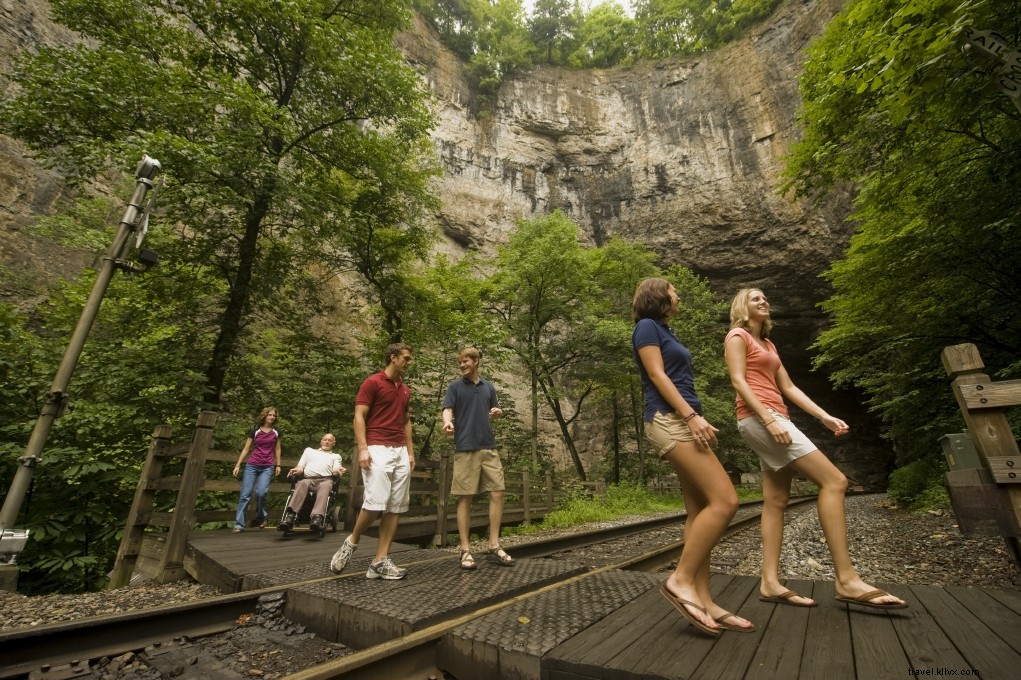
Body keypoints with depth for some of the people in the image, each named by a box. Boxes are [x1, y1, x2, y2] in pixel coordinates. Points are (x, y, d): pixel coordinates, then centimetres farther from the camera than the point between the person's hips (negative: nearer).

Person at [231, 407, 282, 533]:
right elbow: (246, 449, 6)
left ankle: (261, 517, 10)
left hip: (268, 467, 0)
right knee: (245, 494, -4)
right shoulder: (254, 431, 3)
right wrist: (238, 465, 1)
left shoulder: (276, 432, 6)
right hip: (252, 466, 0)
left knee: (261, 492, -16)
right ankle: (239, 524, 6)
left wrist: (278, 465, 10)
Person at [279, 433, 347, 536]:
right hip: (308, 479, 1)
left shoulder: (336, 456, 30)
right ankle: (290, 516, -52)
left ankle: (317, 518, -60)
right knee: (302, 483, -36)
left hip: (325, 479, -1)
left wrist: (338, 470, -15)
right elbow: (300, 467, 23)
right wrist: (296, 470, -3)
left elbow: (335, 470, 10)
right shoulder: (309, 450, 35)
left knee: (325, 486, -38)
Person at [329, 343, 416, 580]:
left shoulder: (405, 390, 17)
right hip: (378, 450, -7)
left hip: (400, 452, 7)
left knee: (396, 507, 3)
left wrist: (410, 451, 16)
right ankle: (351, 542, 16)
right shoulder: (372, 383, -4)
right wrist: (362, 449, -17)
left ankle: (380, 561, 11)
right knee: (376, 502, -13)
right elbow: (359, 417, -8)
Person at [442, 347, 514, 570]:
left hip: (489, 447, 4)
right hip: (465, 448, -4)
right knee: (465, 498, 1)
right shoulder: (455, 387, 3)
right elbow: (447, 409, -8)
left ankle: (494, 546, 13)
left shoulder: (488, 387, 14)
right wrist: (448, 422, -30)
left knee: (497, 493, 2)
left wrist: (497, 412, -1)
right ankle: (466, 550, 11)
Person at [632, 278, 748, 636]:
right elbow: (657, 375, -13)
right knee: (724, 501, -15)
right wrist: (692, 415, -19)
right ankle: (681, 579, -6)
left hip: (683, 420, 10)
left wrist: (695, 419, 19)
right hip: (670, 419, -10)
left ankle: (703, 601, 8)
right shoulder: (647, 326, -2)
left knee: (700, 510, 4)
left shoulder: (665, 332, 25)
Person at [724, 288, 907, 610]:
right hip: (758, 418, -9)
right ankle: (846, 578, -10)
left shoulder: (768, 344, 25)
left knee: (776, 501, 3)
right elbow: (738, 382, -12)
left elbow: (788, 387, 20)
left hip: (774, 419, 9)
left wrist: (824, 417, 10)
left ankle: (770, 583, 5)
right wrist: (769, 418, -22)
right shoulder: (737, 336, 0)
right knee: (833, 481, -14)